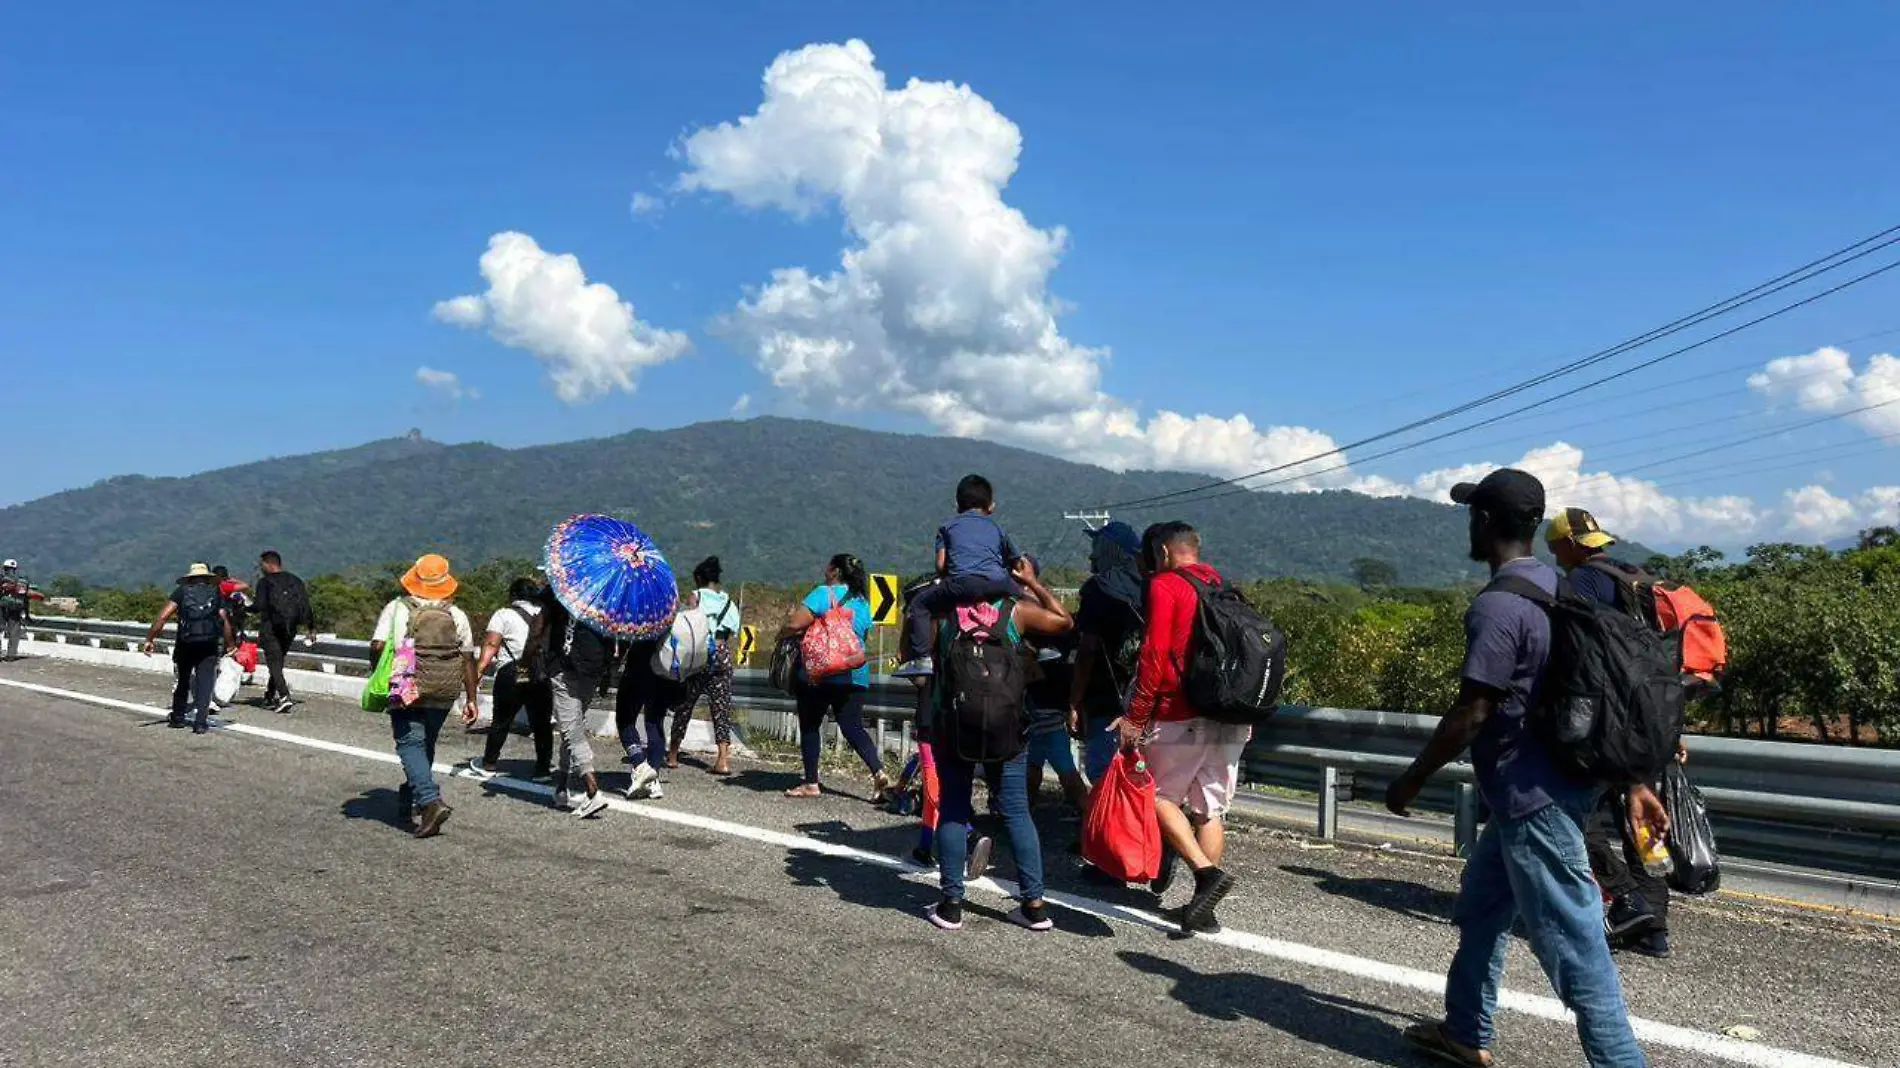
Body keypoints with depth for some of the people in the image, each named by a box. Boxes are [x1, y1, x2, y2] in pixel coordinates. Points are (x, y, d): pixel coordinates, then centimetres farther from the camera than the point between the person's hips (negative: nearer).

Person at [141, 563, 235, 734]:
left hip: (185, 644, 0)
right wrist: (230, 645, 8)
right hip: (209, 644, 0)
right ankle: (200, 723, -6)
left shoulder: (182, 591, 10)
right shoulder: (215, 593, 13)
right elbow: (225, 622, 3)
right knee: (204, 682, 2)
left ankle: (177, 717, 31)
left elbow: (163, 616, -1)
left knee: (183, 680, 20)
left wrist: (150, 639, 1)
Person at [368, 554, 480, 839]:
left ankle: (430, 801, -22)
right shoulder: (457, 615, 6)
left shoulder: (396, 608, -2)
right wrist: (471, 699, 10)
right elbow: (468, 659, 5)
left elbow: (377, 646, -11)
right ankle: (408, 800, 32)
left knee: (410, 744, -4)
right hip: (443, 693, 4)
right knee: (425, 745, 19)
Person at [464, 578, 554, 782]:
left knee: (501, 721, 11)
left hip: (512, 675, -3)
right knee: (542, 722, 9)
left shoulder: (504, 614, 1)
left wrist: (478, 672, -11)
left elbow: (491, 646, -9)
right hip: (543, 675, 3)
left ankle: (488, 764, 24)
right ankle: (544, 768, 10)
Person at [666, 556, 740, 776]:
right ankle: (723, 758, -8)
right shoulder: (729, 600, 11)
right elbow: (732, 634, 10)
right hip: (723, 654, 3)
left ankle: (673, 754, 19)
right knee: (721, 706, 2)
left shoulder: (697, 596, -1)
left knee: (684, 704, 10)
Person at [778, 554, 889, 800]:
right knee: (853, 727, 6)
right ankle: (879, 773, -10)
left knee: (810, 725, 6)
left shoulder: (824, 594, -8)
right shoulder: (863, 601, 13)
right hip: (855, 675, 6)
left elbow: (795, 624, -15)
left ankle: (811, 784, 8)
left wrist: (781, 635, 4)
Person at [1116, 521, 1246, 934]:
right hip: (1233, 716, 7)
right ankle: (1203, 907, 13)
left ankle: (1207, 871, -10)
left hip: (1183, 715, -6)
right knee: (1211, 809, 10)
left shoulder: (1165, 585, -4)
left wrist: (1136, 716, -11)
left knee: (1160, 795, 6)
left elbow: (1154, 655, -13)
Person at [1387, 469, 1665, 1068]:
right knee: (1481, 903, 22)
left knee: (1572, 943, -4)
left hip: (1532, 798, -10)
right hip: (1549, 788, 10)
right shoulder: (1558, 588, 10)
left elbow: (1469, 715, -20)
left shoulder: (1497, 607, -20)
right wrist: (1633, 785, 17)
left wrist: (1412, 781, -8)